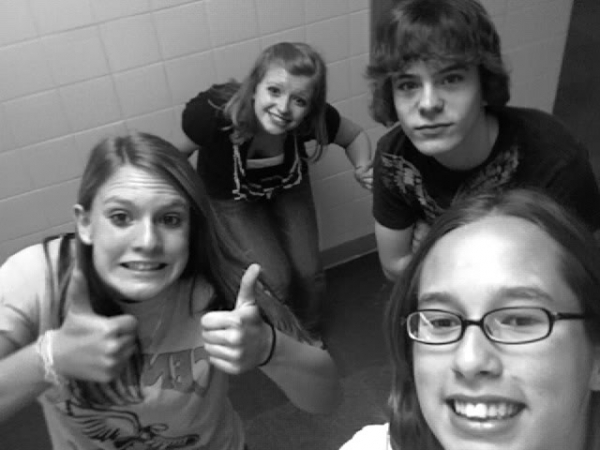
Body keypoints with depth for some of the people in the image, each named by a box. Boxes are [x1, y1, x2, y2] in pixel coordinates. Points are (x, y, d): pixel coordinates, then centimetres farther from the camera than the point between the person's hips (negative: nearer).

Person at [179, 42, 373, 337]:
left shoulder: (314, 118, -31)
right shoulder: (212, 114, -39)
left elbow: (355, 136, -10)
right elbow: (175, 153, -19)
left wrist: (363, 168, -28)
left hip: (288, 187, 2)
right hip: (232, 198, -2)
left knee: (308, 272, -1)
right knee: (275, 279, -11)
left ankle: (310, 336, 33)